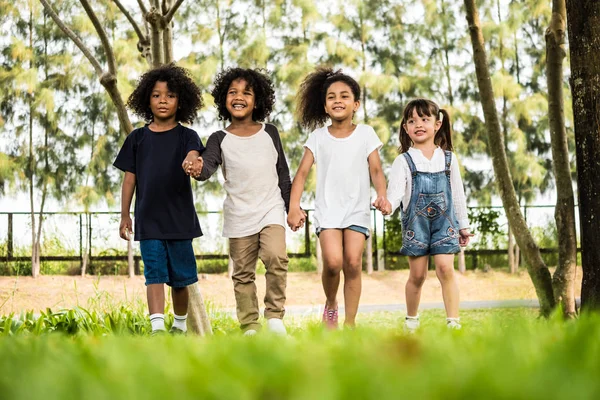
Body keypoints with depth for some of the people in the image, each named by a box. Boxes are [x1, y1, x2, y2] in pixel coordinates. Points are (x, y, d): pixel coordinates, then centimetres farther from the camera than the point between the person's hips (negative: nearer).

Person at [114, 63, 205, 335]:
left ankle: (180, 324, 28)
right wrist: (124, 216, 8)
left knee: (180, 277, 9)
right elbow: (130, 179, 9)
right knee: (154, 273, -9)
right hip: (148, 219, 0)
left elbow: (193, 157, -22)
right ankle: (157, 327, -16)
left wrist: (193, 163, -47)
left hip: (179, 218, 0)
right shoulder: (138, 138, 5)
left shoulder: (186, 136, 0)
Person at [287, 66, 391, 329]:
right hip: (327, 209, 0)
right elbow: (302, 172, 1)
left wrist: (382, 196, -19)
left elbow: (376, 170, 0)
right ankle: (330, 305, 11)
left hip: (358, 209, 0)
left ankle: (350, 323, -2)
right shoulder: (318, 137, 5)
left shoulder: (365, 133, 4)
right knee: (333, 261, -18)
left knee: (353, 263, -11)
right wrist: (294, 207, -12)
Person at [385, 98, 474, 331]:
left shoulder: (448, 159, 4)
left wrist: (463, 226, 14)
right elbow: (395, 191, -17)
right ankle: (411, 320, 24)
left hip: (444, 222, 1)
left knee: (445, 268, -12)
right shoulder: (404, 161, -4)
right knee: (417, 275, 5)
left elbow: (458, 194, 11)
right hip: (416, 224, -1)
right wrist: (387, 204, -39)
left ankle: (453, 322, -10)